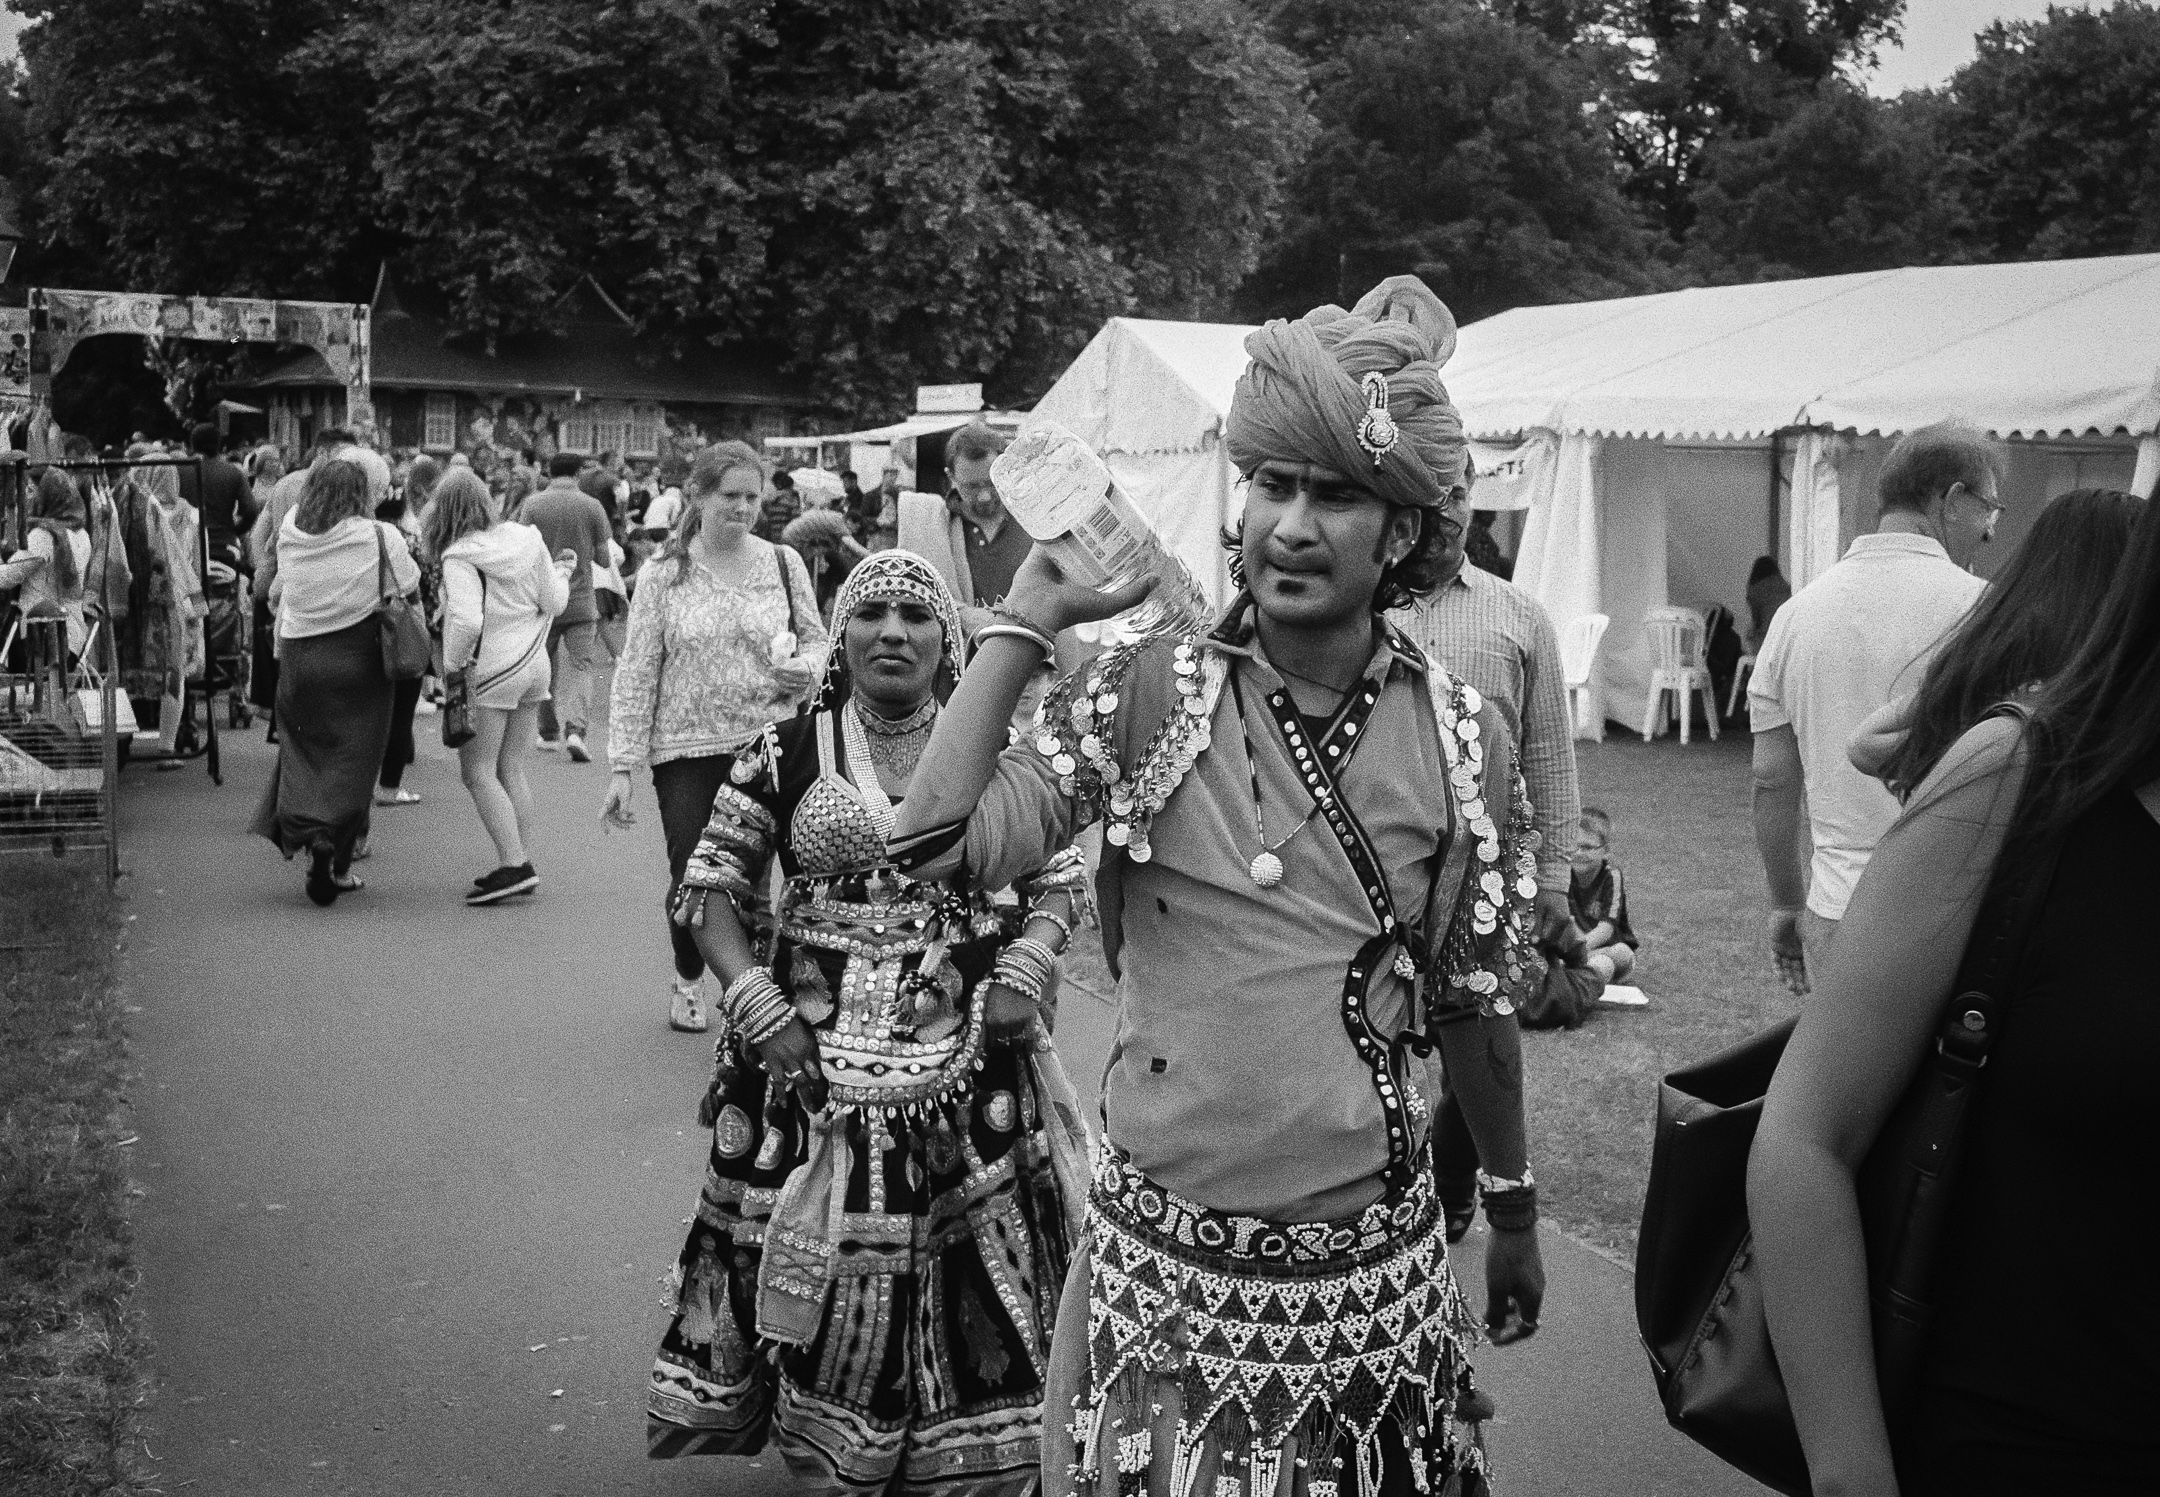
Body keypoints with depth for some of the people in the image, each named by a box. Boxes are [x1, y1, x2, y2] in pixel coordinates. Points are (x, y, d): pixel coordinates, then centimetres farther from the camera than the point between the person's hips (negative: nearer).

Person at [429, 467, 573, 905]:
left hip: (491, 669, -7)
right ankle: (522, 862, 14)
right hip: (534, 663, 7)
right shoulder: (526, 538, 2)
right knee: (511, 769, 12)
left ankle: (514, 864, -9)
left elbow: (468, 621, -25)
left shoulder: (459, 557, -15)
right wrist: (561, 574, 26)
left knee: (478, 772, -1)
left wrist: (451, 664, -10)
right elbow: (553, 604, 6)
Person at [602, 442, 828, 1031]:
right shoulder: (662, 572, 1)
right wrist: (622, 766, -4)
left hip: (770, 745, 1)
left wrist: (807, 668, -10)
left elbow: (817, 640, 15)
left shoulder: (783, 563, 5)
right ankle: (688, 980, 30)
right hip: (685, 750, 0)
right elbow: (636, 672, 0)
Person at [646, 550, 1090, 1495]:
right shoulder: (784, 756, 0)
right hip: (813, 1052, 0)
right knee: (826, 1258, 7)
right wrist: (758, 1006, -10)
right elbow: (708, 891, 3)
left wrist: (1022, 974, -9)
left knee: (972, 1257, 3)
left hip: (969, 1054, 0)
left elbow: (1062, 883, 8)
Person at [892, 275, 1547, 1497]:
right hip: (1162, 1267, 0)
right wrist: (1028, 619, -12)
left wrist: (1515, 1214, 15)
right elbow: (935, 843, -20)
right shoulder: (1148, 694, -7)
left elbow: (1476, 1003, 7)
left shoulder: (1463, 740, -4)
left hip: (1376, 1272, 1)